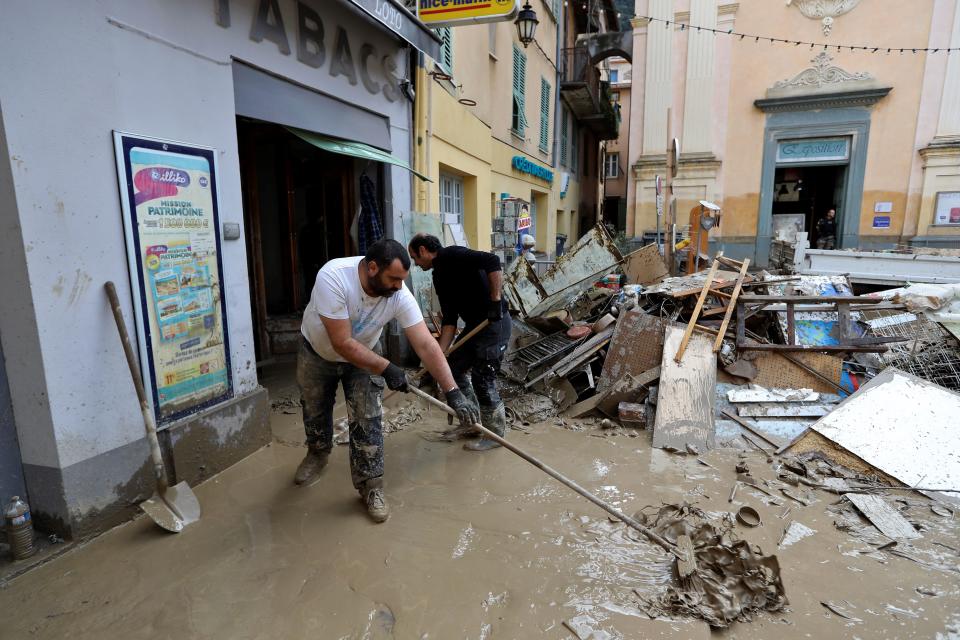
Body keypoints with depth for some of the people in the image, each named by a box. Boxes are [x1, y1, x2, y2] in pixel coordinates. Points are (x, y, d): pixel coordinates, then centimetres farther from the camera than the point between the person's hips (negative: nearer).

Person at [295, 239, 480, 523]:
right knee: (315, 411, 19)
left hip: (363, 357, 1)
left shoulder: (400, 295, -30)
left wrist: (453, 392, -37)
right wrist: (385, 368, -33)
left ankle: (370, 484, 11)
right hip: (318, 352, -1)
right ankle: (317, 453, 50)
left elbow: (426, 345, -32)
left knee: (368, 420, -8)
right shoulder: (333, 277, -40)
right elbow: (342, 343, -37)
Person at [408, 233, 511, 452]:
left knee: (482, 380, -4)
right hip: (474, 325, 10)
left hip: (494, 323, -10)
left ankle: (495, 435, 14)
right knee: (455, 368, 14)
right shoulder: (439, 276, 14)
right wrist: (440, 353, 4)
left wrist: (496, 300, -25)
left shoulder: (452, 255, -12)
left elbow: (493, 262, -27)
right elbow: (450, 319, 11)